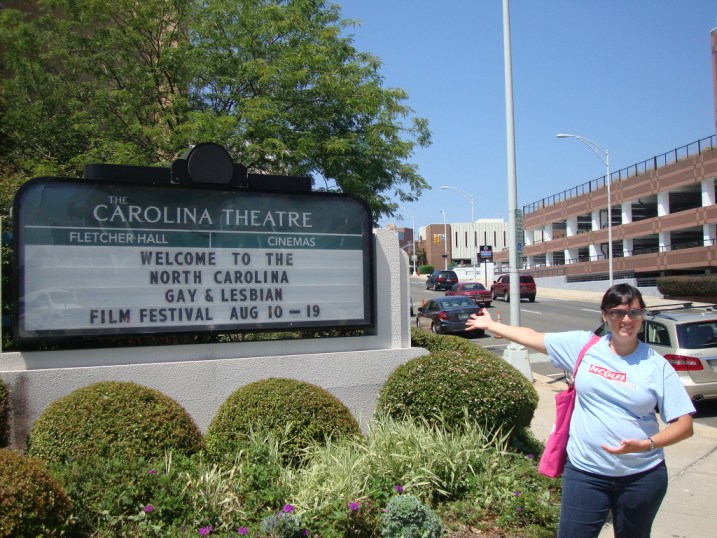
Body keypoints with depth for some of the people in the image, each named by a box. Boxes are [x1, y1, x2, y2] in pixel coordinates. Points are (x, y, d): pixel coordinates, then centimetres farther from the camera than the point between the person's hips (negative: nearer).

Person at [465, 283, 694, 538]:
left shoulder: (657, 366, -6)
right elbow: (534, 338, 8)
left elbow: (684, 425, -4)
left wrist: (647, 445, -21)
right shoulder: (584, 345, -2)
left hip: (642, 476, 0)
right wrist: (490, 324, 15)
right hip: (585, 472, 0)